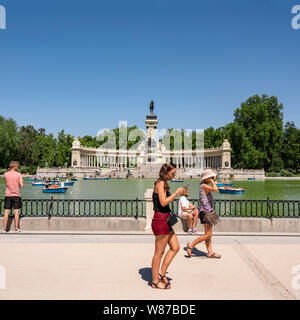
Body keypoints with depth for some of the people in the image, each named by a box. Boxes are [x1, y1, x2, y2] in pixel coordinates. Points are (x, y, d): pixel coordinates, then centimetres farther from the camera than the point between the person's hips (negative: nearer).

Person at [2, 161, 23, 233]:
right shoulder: (19, 174, -7)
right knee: (16, 212, 4)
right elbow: (21, 185, -11)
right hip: (16, 195, -2)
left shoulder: (6, 174, -1)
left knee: (6, 212, 6)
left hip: (8, 195, 2)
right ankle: (16, 228, 8)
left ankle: (4, 229, 9)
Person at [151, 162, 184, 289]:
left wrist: (178, 194, 14)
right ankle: (155, 281, 16)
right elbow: (163, 202, -22)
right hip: (160, 220, -10)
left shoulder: (164, 184, 17)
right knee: (159, 252, 2)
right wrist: (176, 193, -15)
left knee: (175, 247, 13)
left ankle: (162, 273, 22)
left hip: (165, 220, 10)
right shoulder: (160, 183, -13)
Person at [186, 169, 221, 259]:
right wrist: (212, 182, -17)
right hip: (206, 212, -10)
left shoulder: (205, 186, 14)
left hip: (208, 212, 10)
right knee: (208, 235, -5)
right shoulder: (204, 186, -16)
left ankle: (210, 252, 22)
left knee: (208, 234, 14)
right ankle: (191, 245, 5)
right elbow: (215, 189, -33)